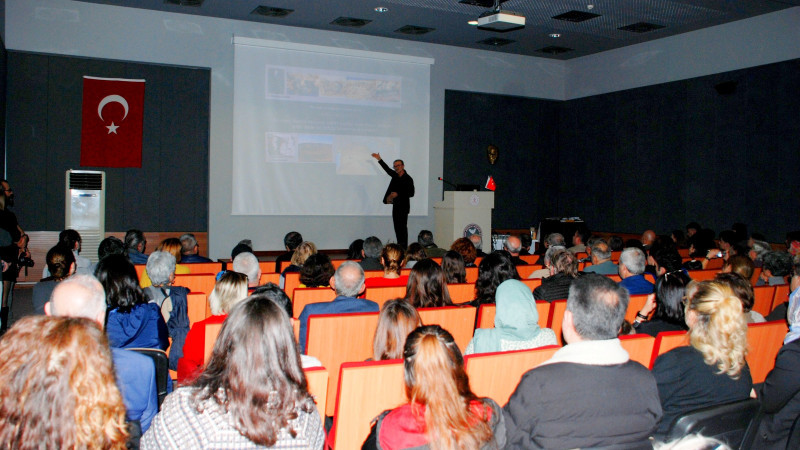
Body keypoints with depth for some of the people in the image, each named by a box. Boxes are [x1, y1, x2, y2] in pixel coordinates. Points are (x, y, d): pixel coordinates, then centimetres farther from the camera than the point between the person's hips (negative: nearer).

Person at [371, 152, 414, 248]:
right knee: (397, 228, 8)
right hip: (395, 206, 7)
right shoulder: (395, 176, 10)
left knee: (402, 227, -8)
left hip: (403, 207, -7)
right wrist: (379, 159, 29)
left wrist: (398, 194, -20)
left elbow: (411, 193, -14)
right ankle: (399, 246, 13)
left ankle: (404, 247, -7)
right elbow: (387, 170, 27)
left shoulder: (408, 179, -10)